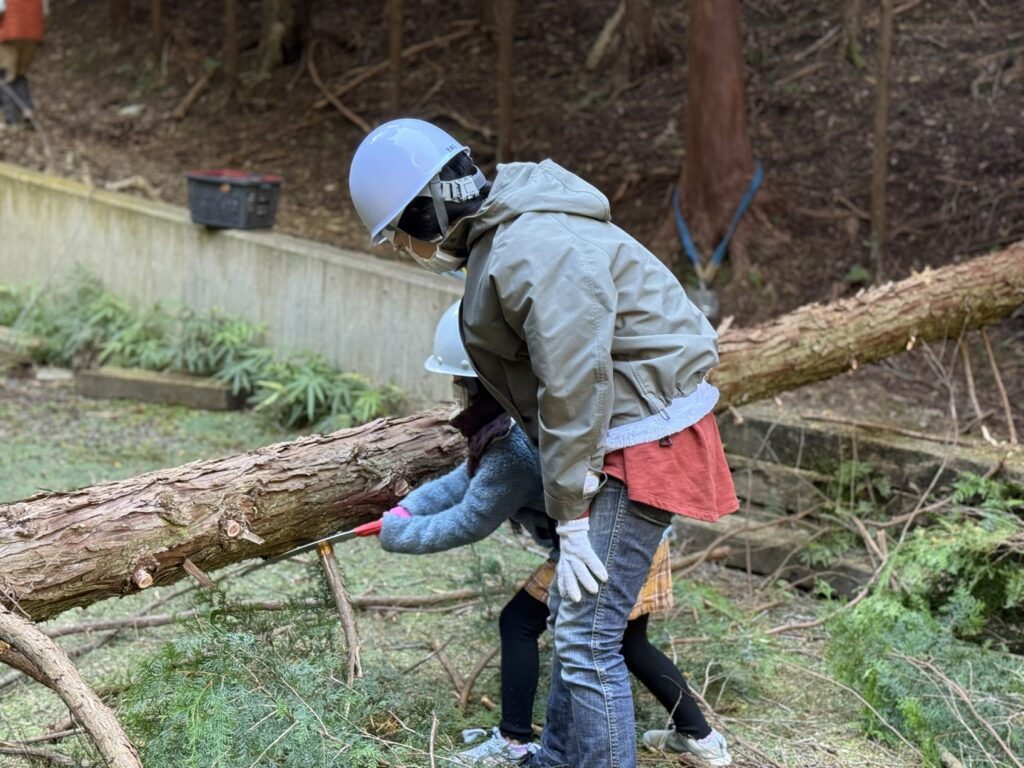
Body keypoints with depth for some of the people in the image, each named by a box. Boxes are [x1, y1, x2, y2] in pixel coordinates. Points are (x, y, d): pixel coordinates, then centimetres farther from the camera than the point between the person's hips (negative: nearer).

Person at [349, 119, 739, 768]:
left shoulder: (535, 252, -23)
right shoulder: (501, 237, 10)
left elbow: (573, 387, -25)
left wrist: (572, 520, -20)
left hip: (642, 440, -11)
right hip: (615, 435, 11)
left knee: (588, 639, -11)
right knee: (574, 619, 19)